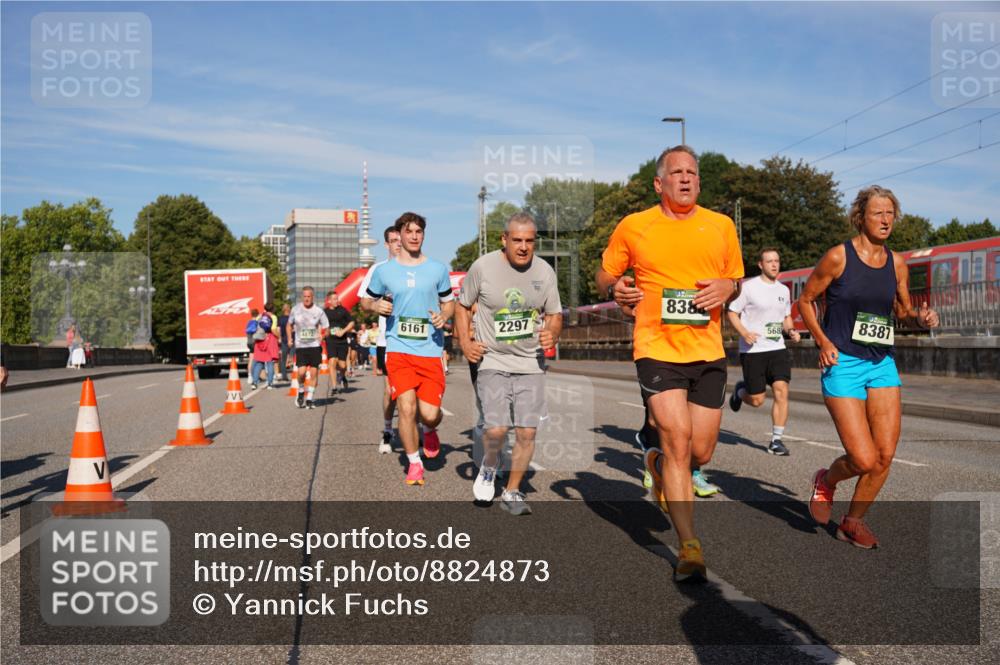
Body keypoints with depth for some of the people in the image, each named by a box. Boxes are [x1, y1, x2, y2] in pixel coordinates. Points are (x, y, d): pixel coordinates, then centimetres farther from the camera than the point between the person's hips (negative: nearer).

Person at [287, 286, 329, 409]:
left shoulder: (319, 311, -3)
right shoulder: (296, 309, 1)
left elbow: (326, 328, 3)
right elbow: (289, 325, 15)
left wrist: (322, 335, -16)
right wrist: (289, 339, 4)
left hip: (314, 345, 0)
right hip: (300, 346, 0)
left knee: (314, 372, 0)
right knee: (302, 372, -12)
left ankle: (309, 398, 13)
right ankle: (301, 392, 16)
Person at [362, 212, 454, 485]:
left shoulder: (438, 269, 6)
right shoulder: (384, 271, 5)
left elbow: (449, 302, 17)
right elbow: (366, 300, 17)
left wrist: (443, 315, -6)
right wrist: (376, 305, -7)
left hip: (430, 349, 0)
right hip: (398, 348, 0)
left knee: (429, 414, -7)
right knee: (406, 407, -12)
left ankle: (430, 430, 32)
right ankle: (414, 463, 10)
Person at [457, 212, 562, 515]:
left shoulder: (544, 271, 1)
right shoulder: (483, 267, -6)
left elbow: (555, 314, 12)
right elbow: (462, 306, 8)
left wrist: (552, 334, -11)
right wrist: (465, 342, -3)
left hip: (531, 363, 3)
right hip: (493, 361, -2)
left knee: (527, 432, -1)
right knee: (496, 429, -15)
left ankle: (512, 492, 20)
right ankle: (489, 466, 21)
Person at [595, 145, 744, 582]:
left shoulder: (721, 225, 9)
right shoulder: (633, 226, 2)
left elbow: (736, 278, 20)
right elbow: (605, 274, 12)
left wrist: (726, 288, -4)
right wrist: (614, 289, -11)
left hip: (709, 352, 3)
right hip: (658, 349, -3)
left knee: (701, 452, 8)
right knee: (678, 441, -12)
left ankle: (660, 465, 44)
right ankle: (689, 548, -1)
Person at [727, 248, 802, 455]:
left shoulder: (784, 290, 12)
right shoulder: (748, 287, -6)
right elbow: (732, 312, -4)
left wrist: (791, 330, 2)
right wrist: (744, 333, -19)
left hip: (777, 348, 4)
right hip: (752, 350, -4)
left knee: (781, 391, -11)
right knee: (756, 400, -1)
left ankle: (776, 440, -1)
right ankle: (740, 390, 36)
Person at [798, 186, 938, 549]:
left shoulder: (897, 264, 7)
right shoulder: (838, 256, -7)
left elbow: (902, 311, 18)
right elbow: (805, 300, 1)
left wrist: (920, 316, -5)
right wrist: (822, 341, -10)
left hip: (882, 364, 5)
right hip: (843, 365, -5)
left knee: (885, 455, 0)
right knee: (864, 460, -11)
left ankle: (853, 521, 21)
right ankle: (826, 480, 23)